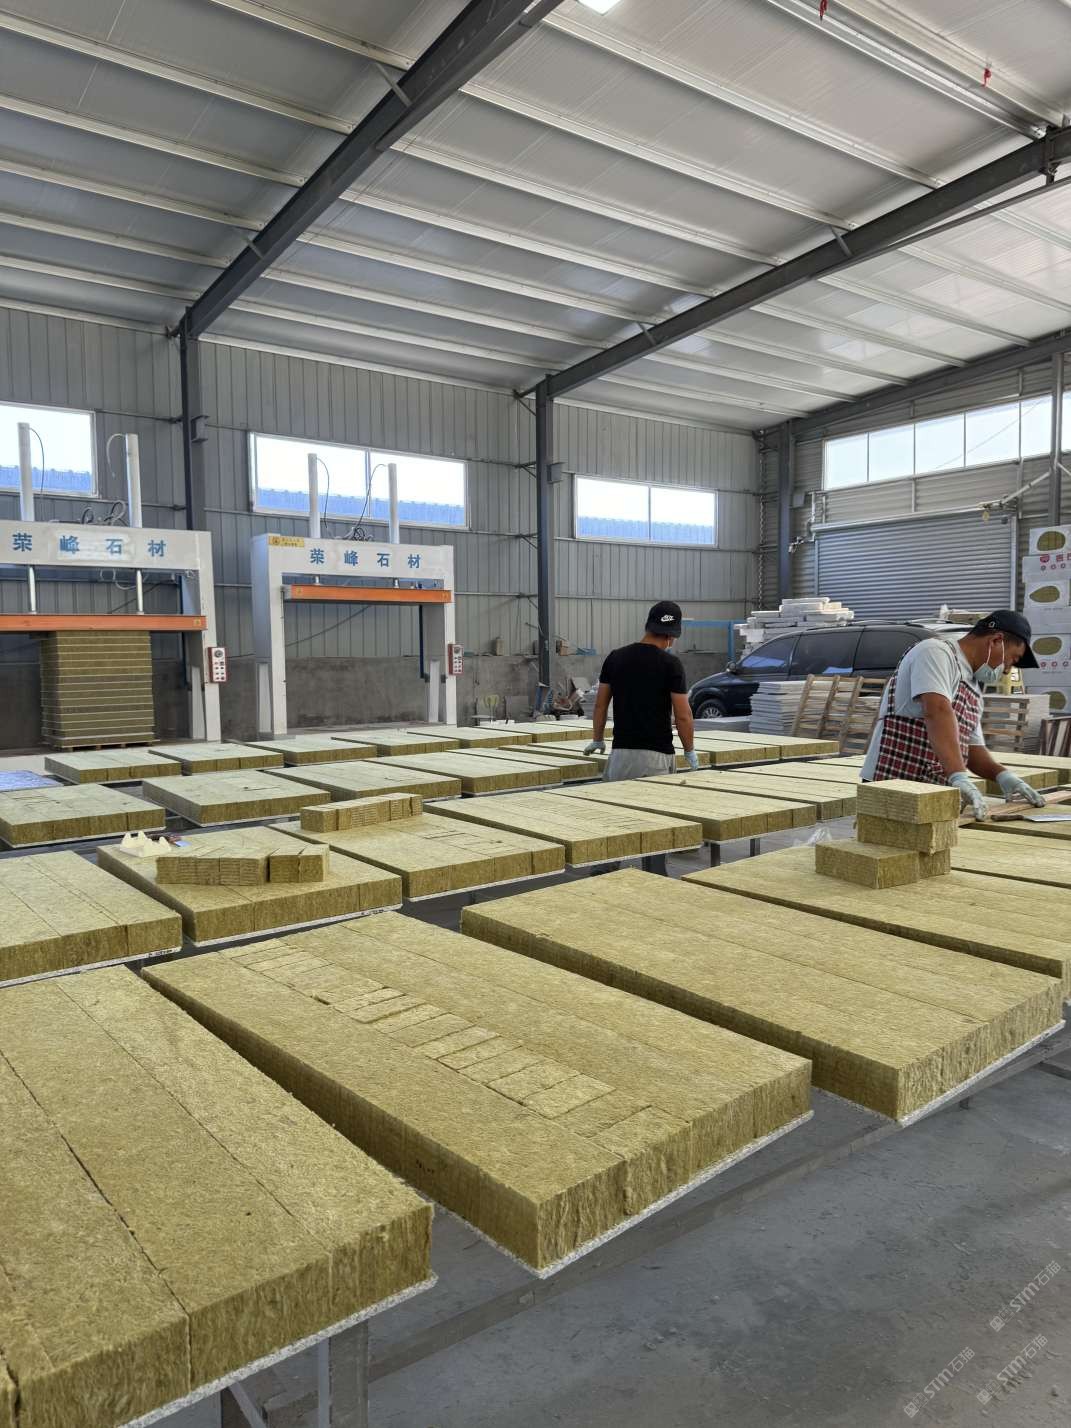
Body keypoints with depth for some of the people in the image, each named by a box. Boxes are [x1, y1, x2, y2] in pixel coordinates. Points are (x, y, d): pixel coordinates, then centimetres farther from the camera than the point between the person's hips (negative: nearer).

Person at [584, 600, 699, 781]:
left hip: (621, 752, 4)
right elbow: (682, 716, -8)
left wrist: (597, 741, 25)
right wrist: (690, 751, 7)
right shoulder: (670, 663, -8)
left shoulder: (615, 657, 5)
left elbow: (600, 705, 10)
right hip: (657, 754, -4)